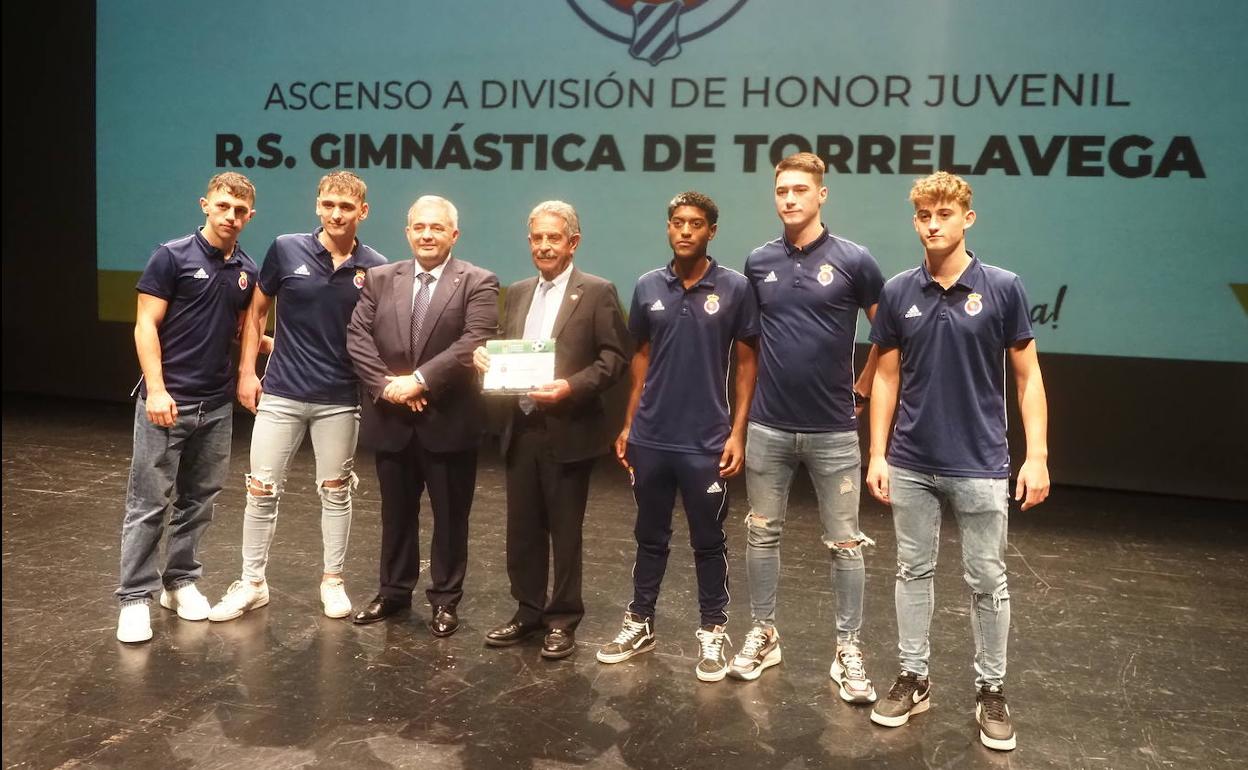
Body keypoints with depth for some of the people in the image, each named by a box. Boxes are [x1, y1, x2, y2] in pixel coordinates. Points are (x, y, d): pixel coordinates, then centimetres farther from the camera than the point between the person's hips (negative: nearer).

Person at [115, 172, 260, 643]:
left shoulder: (246, 270, 9)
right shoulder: (172, 256, -7)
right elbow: (146, 326, -10)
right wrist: (156, 390, -17)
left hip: (217, 404, 5)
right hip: (168, 400, -5)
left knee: (198, 500, 13)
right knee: (149, 503, -1)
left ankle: (180, 582, 25)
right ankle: (135, 597, 8)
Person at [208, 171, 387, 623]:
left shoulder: (375, 268, -4)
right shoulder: (286, 250, -4)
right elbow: (256, 312, 6)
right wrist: (246, 371, 1)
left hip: (339, 399, 0)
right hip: (280, 394, 0)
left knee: (335, 492, 12)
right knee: (262, 490, 5)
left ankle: (332, 581, 26)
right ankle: (252, 583, 20)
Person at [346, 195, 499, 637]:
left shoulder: (478, 283, -4)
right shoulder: (380, 279, 8)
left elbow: (475, 342, -16)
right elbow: (357, 336, 1)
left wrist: (419, 380, -21)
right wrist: (386, 384, -14)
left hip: (449, 420, -3)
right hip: (390, 419, 3)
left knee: (450, 516, 8)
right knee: (396, 513, 16)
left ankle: (445, 600, 22)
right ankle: (394, 592, 32)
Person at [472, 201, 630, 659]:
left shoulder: (597, 292, -4)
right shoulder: (516, 293, 14)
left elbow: (616, 358, -10)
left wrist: (572, 387, -22)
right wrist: (485, 358, -5)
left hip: (568, 431, -5)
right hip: (520, 429, 6)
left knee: (564, 531, 5)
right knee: (522, 529, 13)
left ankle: (563, 620, 19)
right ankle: (528, 612, 27)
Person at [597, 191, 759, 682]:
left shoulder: (735, 288, -5)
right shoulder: (648, 287, 4)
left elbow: (746, 363, -2)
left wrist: (737, 433, -8)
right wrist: (628, 424, 9)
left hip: (707, 442, -3)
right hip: (650, 439, 3)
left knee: (708, 542, 9)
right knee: (650, 537, 15)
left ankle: (713, 632, 24)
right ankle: (640, 623, 29)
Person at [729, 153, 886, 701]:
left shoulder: (853, 260, -6)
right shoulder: (758, 262, 3)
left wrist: (860, 389, 3)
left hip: (832, 430, -2)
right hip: (768, 427, 3)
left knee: (844, 544, 6)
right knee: (762, 535, 11)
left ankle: (849, 649, 18)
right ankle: (763, 634, 26)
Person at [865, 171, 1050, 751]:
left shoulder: (1003, 289, -6)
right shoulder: (898, 292, 0)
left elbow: (1027, 377, -2)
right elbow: (886, 377, 5)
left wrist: (1037, 456, -8)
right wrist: (877, 454, 1)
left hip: (980, 465, -2)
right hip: (910, 464, 2)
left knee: (987, 580, 8)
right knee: (913, 572, 12)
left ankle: (991, 690, 24)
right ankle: (913, 679, 26)